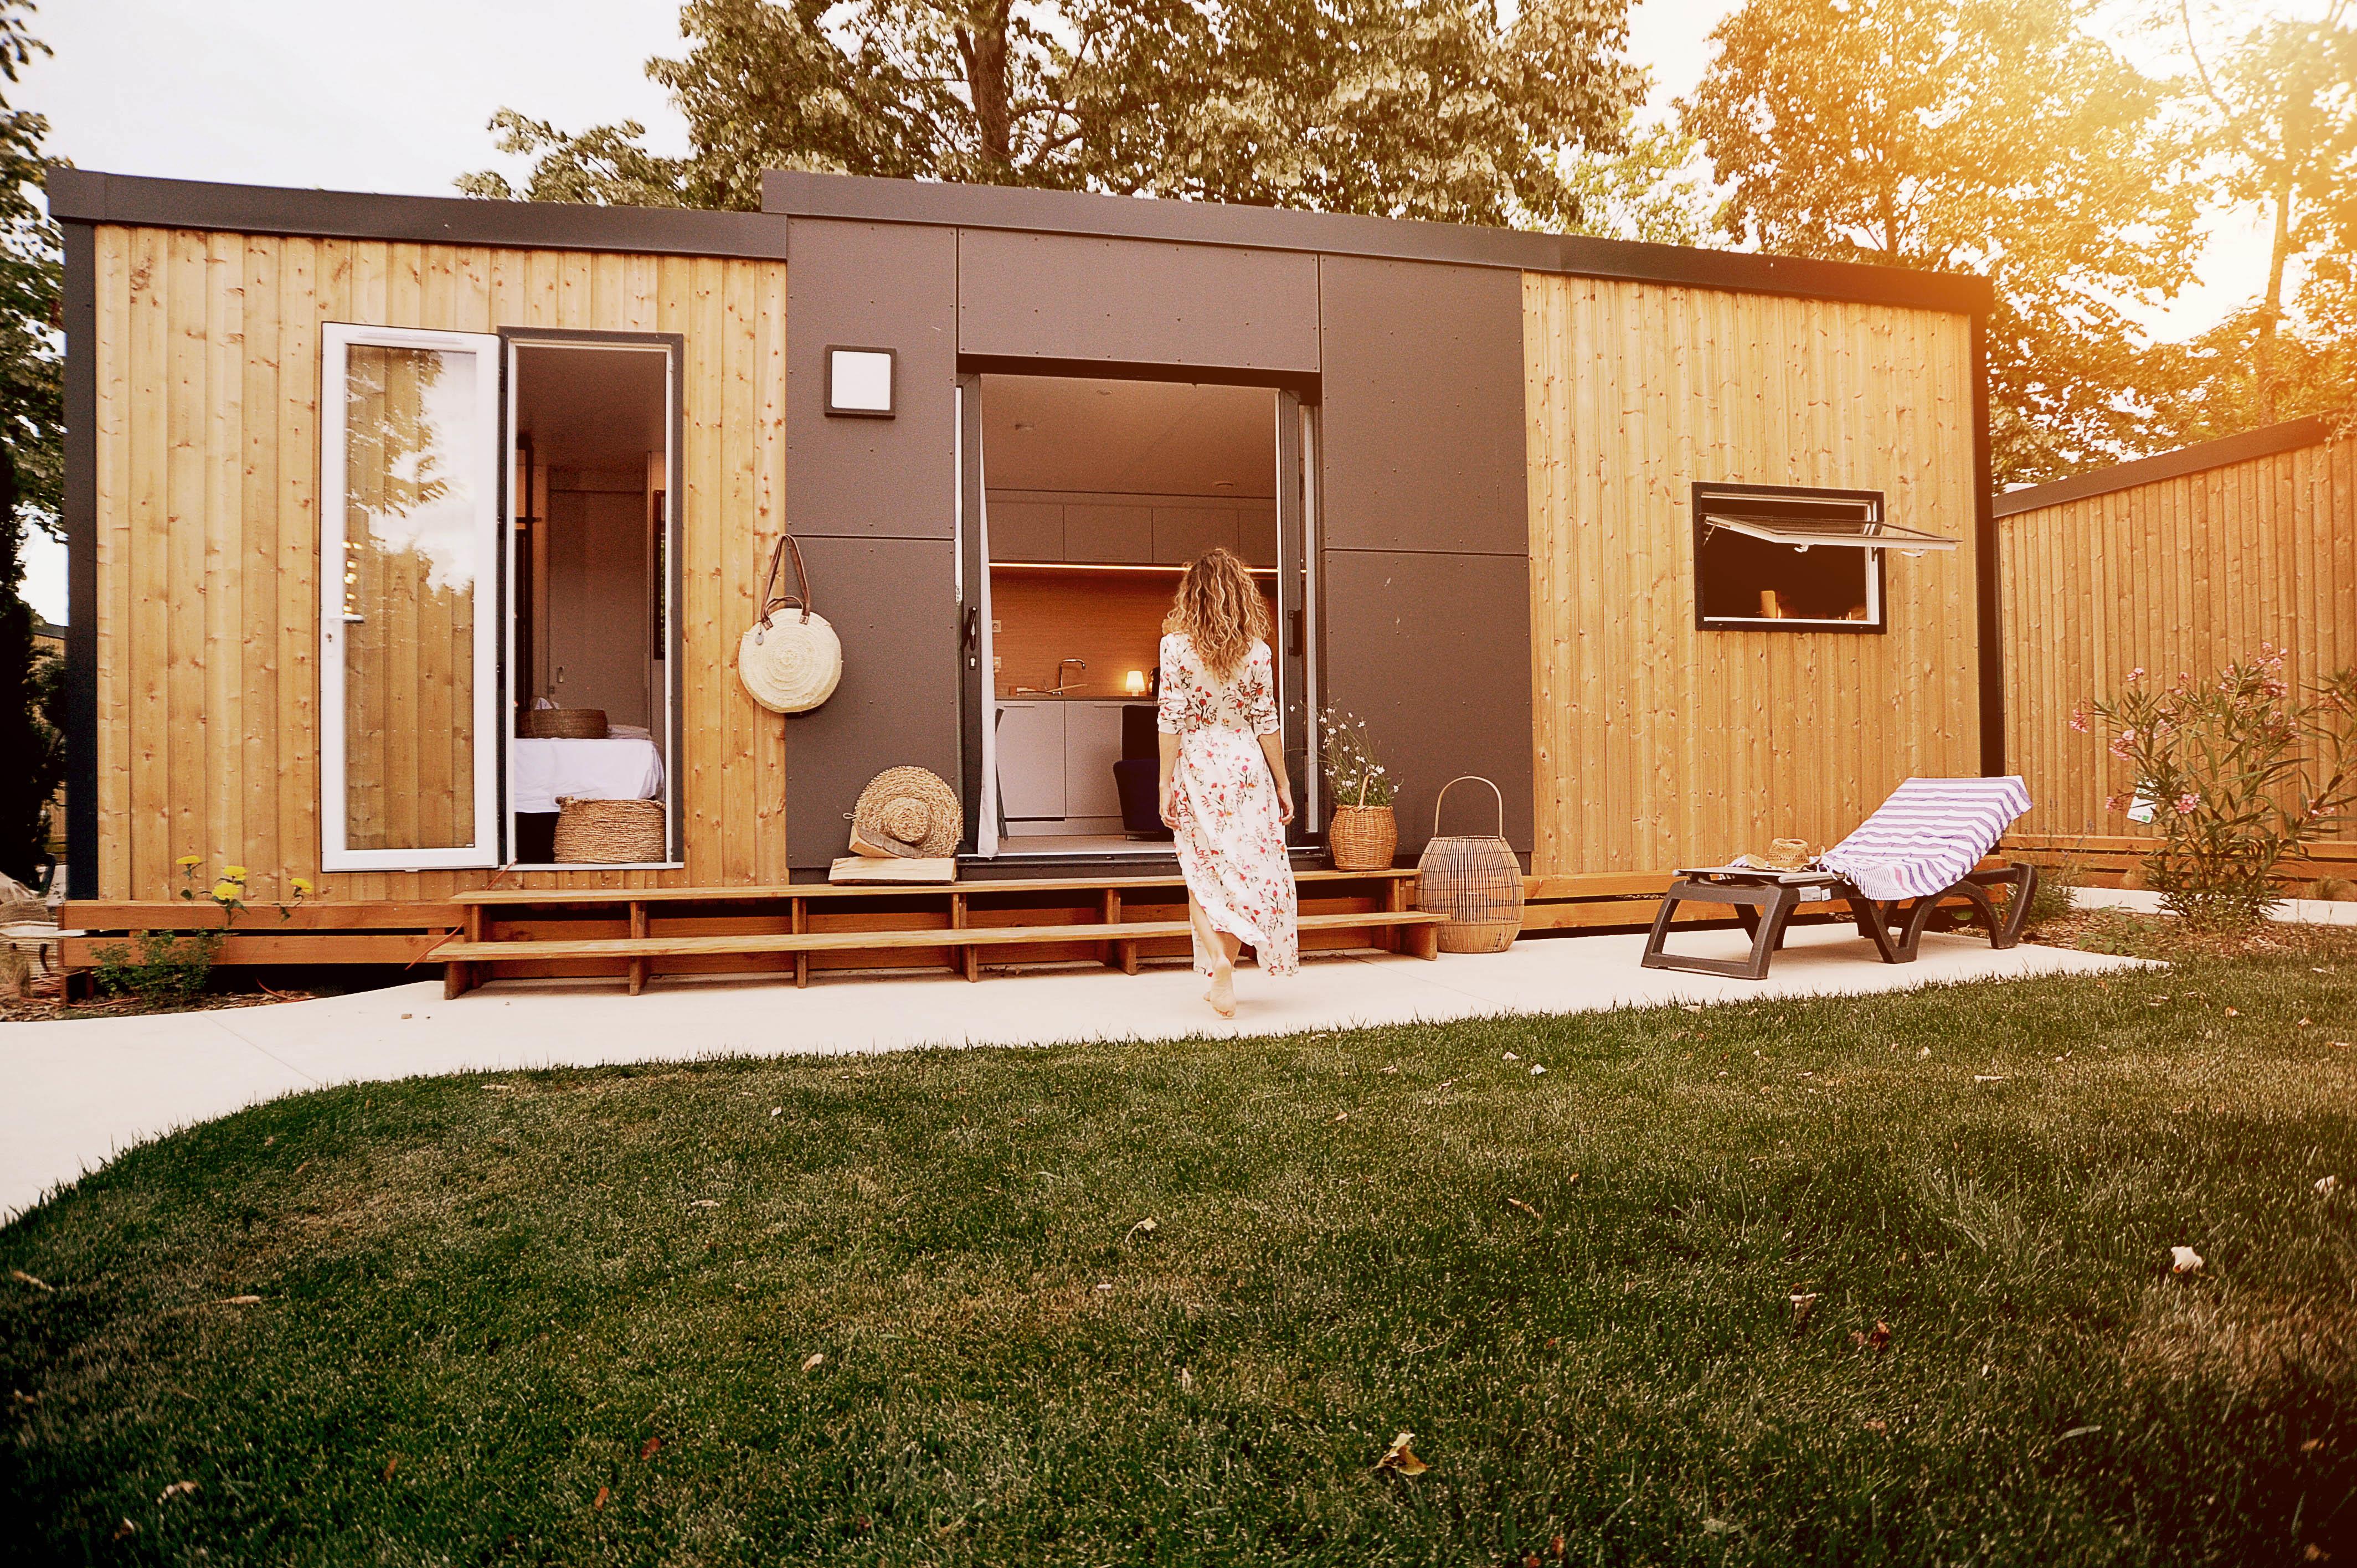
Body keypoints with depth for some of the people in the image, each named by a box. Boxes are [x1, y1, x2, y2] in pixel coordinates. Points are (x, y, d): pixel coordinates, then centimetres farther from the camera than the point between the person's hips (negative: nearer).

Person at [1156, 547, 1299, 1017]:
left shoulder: (1176, 647, -7)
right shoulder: (1257, 651, -2)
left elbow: (1171, 722, -9)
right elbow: (1266, 722, 1)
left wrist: (1166, 785, -4)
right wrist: (1282, 783, 9)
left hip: (1196, 767, -1)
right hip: (1246, 766, 2)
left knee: (1204, 873, 9)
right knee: (1245, 869, 11)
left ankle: (1219, 963, -12)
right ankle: (1222, 980, 18)